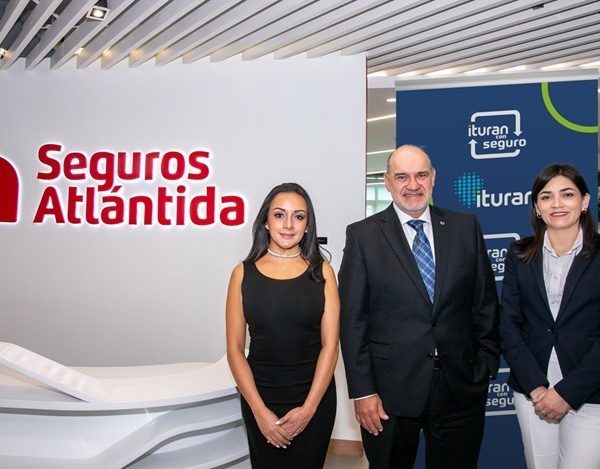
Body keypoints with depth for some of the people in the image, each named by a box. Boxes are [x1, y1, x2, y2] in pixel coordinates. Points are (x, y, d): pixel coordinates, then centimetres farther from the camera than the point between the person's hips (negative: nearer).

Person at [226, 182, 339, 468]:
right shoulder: (243, 274, -3)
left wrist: (308, 408, -11)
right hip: (259, 398, 0)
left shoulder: (322, 272, -2)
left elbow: (330, 345, -5)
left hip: (315, 398, 0)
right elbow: (235, 349, -3)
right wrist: (260, 410, -10)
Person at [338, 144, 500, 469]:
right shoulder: (362, 235, -4)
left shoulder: (465, 228, 4)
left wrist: (486, 367, 3)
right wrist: (362, 391, -8)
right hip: (390, 391, -2)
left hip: (461, 389, 2)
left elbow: (485, 304, 7)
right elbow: (353, 319, -6)